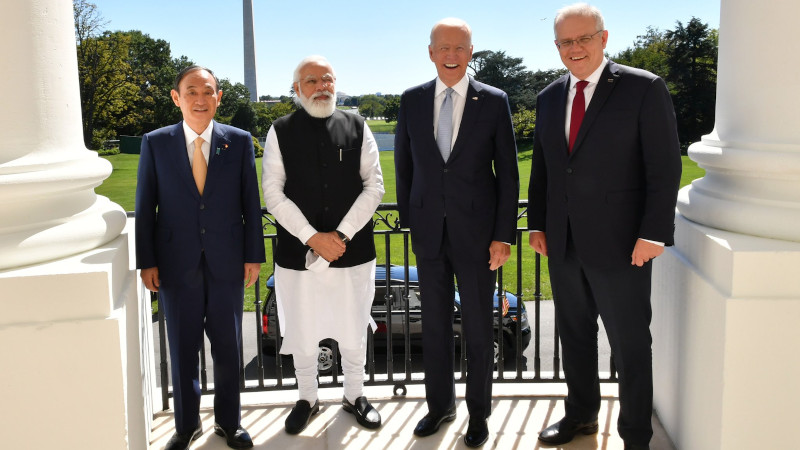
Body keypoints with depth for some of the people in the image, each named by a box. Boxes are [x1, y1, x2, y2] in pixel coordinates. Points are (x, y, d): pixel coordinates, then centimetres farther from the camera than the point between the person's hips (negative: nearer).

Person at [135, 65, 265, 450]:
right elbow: (145, 206, 2)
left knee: (228, 346, 10)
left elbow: (250, 202, 1)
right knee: (182, 347, 10)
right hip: (177, 263, 0)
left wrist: (253, 255, -1)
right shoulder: (155, 143, 0)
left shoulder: (239, 141, 0)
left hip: (227, 261, 0)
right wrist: (146, 261, -2)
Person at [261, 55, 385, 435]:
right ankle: (307, 400, 32)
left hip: (352, 250, 1)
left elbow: (374, 185, -1)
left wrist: (342, 235, -11)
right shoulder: (280, 132, 1)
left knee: (353, 332, 11)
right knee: (301, 333, 10)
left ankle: (354, 396, 33)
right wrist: (313, 238, -13)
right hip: (298, 252, 0)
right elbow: (274, 194, -4)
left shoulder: (357, 127, 3)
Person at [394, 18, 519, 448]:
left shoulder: (494, 101, -4)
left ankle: (478, 412, 27)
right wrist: (408, 220, 9)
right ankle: (439, 404, 31)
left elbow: (508, 173, -3)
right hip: (429, 234, 2)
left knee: (478, 328, 9)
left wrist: (503, 235, -7)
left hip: (477, 233, -2)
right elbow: (403, 165, 11)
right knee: (434, 325, 13)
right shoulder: (412, 100, 3)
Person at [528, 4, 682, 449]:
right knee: (574, 334, 17)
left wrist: (653, 234, -15)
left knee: (630, 344, 6)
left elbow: (665, 167, -10)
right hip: (564, 244, 5)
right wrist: (538, 223, 10)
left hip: (620, 244, -5)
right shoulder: (550, 97, 10)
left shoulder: (645, 89, -7)